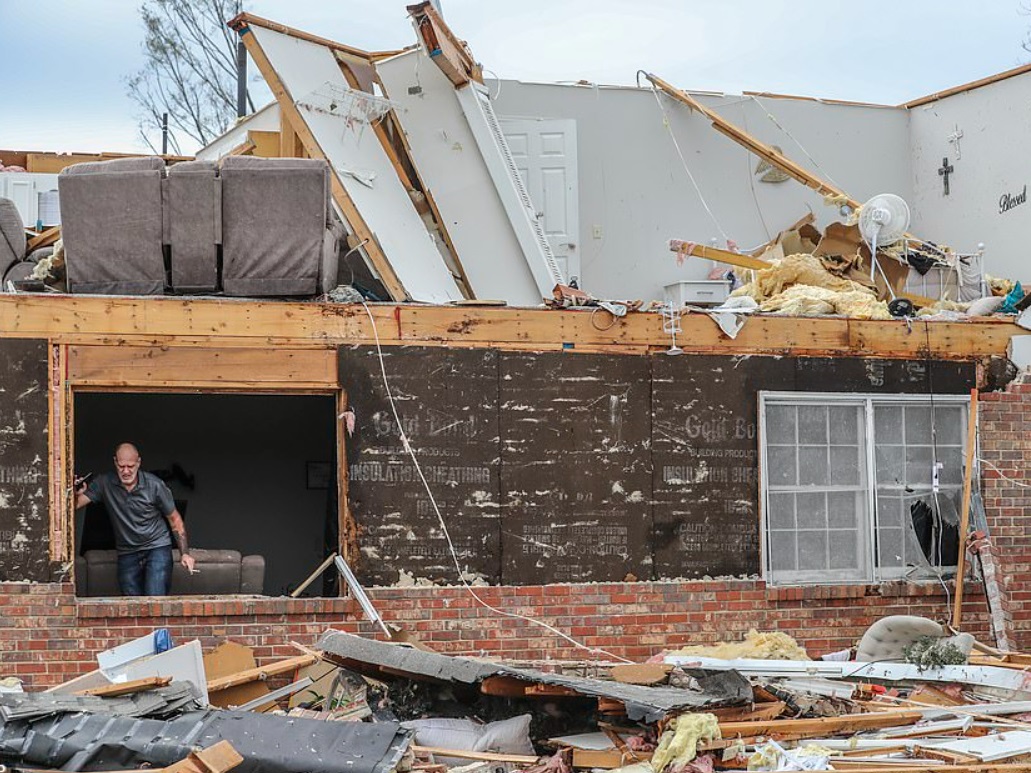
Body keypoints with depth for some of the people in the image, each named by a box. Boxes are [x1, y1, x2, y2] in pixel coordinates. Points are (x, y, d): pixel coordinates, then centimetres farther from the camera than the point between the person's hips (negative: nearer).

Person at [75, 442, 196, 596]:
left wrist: (185, 553, -6)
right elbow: (75, 504, -10)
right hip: (127, 554, 3)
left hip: (157, 548, -3)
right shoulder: (105, 483, -6)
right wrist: (76, 494, -34)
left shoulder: (155, 485, -10)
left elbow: (174, 519, -1)